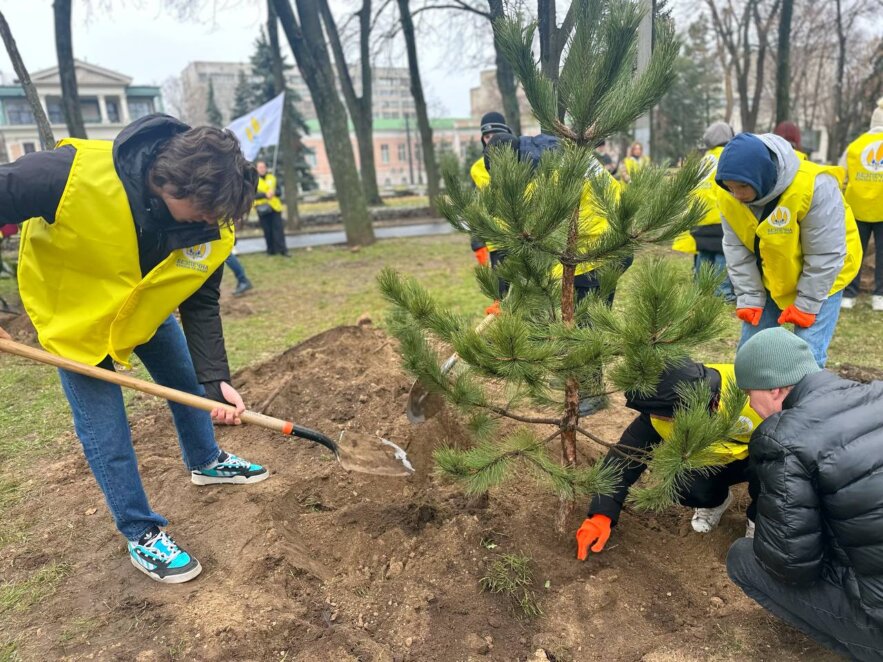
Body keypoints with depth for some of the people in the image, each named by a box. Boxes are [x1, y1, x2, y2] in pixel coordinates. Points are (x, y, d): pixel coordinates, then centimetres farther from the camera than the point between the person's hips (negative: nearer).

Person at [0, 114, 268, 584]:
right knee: (105, 431, -2)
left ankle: (206, 462, 46)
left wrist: (216, 381, -26)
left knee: (188, 382, 17)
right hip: (73, 314, -4)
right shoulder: (74, 173, -39)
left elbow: (201, 307, -16)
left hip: (148, 309, 5)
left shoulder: (210, 228, -23)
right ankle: (141, 535, 17)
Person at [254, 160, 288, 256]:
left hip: (275, 207, 2)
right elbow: (254, 195, -10)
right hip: (263, 209, -1)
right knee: (267, 231, 2)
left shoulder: (272, 177, 9)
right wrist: (265, 195, -25)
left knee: (279, 228, -5)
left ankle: (282, 250, -5)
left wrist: (274, 192, -16)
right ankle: (271, 250, 12)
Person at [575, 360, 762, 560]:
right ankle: (716, 502, 12)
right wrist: (601, 514, -25)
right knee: (685, 485, -25)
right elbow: (626, 455, -20)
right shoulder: (661, 413, -27)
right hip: (717, 461, 3)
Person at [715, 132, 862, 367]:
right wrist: (749, 297, -12)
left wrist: (805, 304, -20)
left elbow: (825, 256, -25)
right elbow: (736, 248, -9)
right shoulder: (728, 195, -18)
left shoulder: (814, 187, -33)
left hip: (820, 279, -4)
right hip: (768, 280, 5)